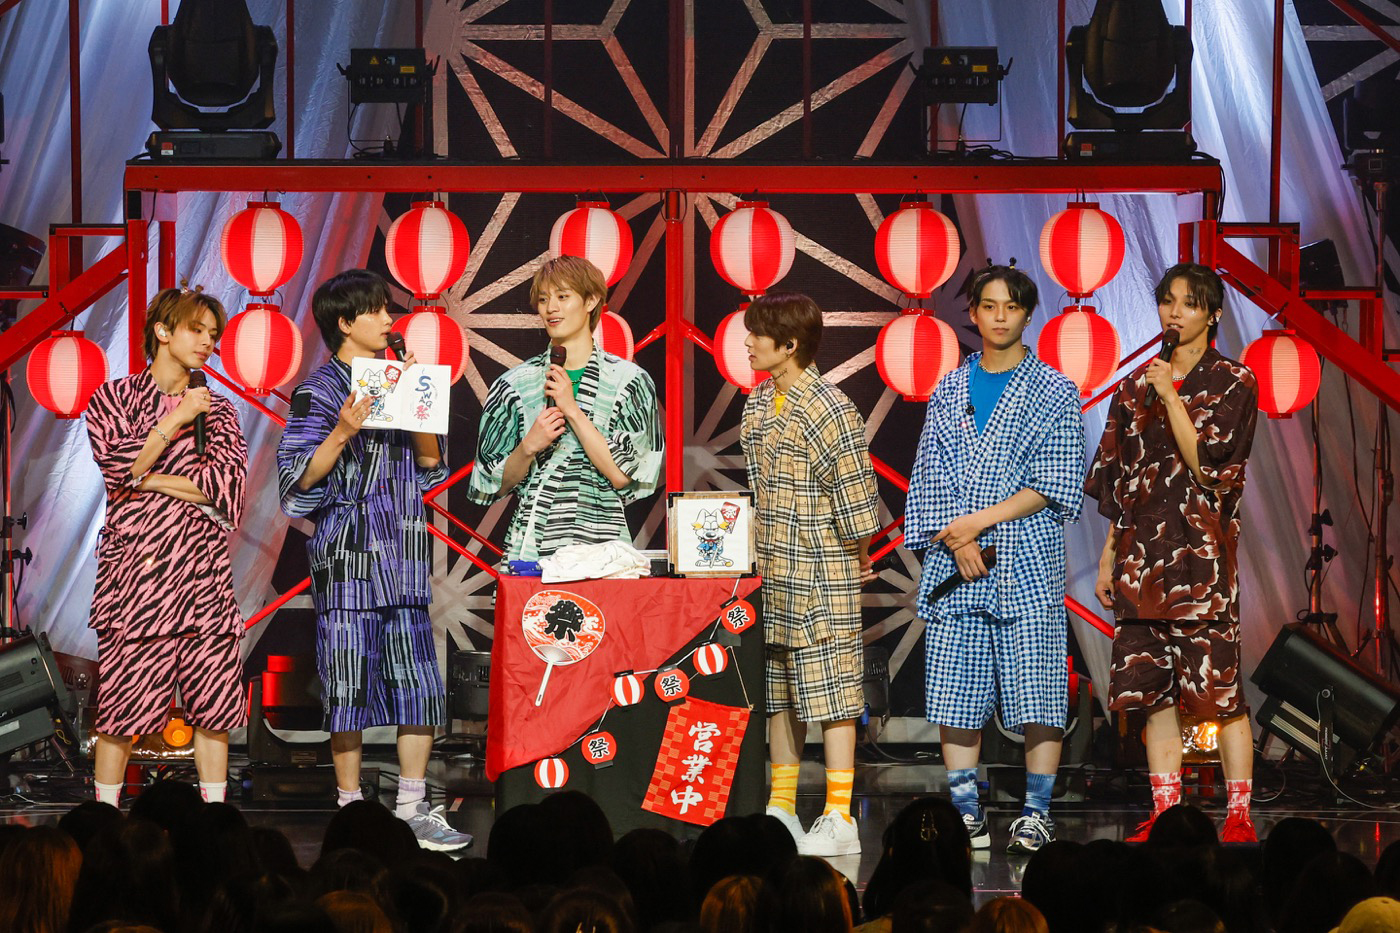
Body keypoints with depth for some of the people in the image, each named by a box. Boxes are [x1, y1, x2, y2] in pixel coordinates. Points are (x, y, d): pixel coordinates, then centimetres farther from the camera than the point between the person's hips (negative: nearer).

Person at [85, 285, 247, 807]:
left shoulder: (217, 409, 16)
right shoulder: (114, 398, 8)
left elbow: (228, 484, 1)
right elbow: (119, 466, -8)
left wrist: (149, 480, -5)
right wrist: (176, 420, -7)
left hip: (203, 567, 3)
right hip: (136, 564, -3)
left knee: (213, 704, -1)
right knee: (121, 705, -6)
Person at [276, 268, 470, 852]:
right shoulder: (320, 390, -3)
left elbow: (430, 468, 16)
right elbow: (299, 481, -8)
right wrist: (342, 434, -21)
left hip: (403, 557, 6)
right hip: (348, 557, -6)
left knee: (419, 682, 2)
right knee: (349, 688, -3)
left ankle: (413, 808, 8)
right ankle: (351, 810, 5)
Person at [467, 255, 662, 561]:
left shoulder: (629, 381, 2)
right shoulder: (514, 384, 8)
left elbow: (621, 476, -7)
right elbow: (496, 486, 10)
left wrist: (572, 410, -9)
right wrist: (529, 447, -8)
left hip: (601, 544, -1)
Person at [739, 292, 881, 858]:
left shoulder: (826, 408, -15)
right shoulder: (757, 405, 12)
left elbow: (855, 494, -12)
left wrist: (858, 559, -3)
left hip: (822, 575, -8)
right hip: (772, 572, 8)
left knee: (829, 690, -6)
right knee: (779, 692, 12)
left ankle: (839, 819, -5)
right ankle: (781, 810, 20)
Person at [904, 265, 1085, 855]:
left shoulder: (1053, 393, 3)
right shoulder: (949, 392, 13)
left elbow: (1057, 486, -4)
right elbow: (931, 475, 7)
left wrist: (979, 521, -10)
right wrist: (958, 542, -8)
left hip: (1027, 563, -3)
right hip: (954, 565, 3)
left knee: (1036, 696, -5)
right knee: (954, 695, 1)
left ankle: (1036, 813, 2)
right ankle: (966, 813, 8)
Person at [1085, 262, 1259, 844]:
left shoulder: (1233, 384, 0)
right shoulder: (1136, 386, 14)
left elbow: (1207, 465, -11)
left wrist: (1171, 396, -11)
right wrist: (1108, 558, 13)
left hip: (1200, 551, -5)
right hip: (1142, 551, 5)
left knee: (1216, 683, -8)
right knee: (1152, 687, 4)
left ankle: (1239, 815, -4)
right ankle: (1165, 812, 8)